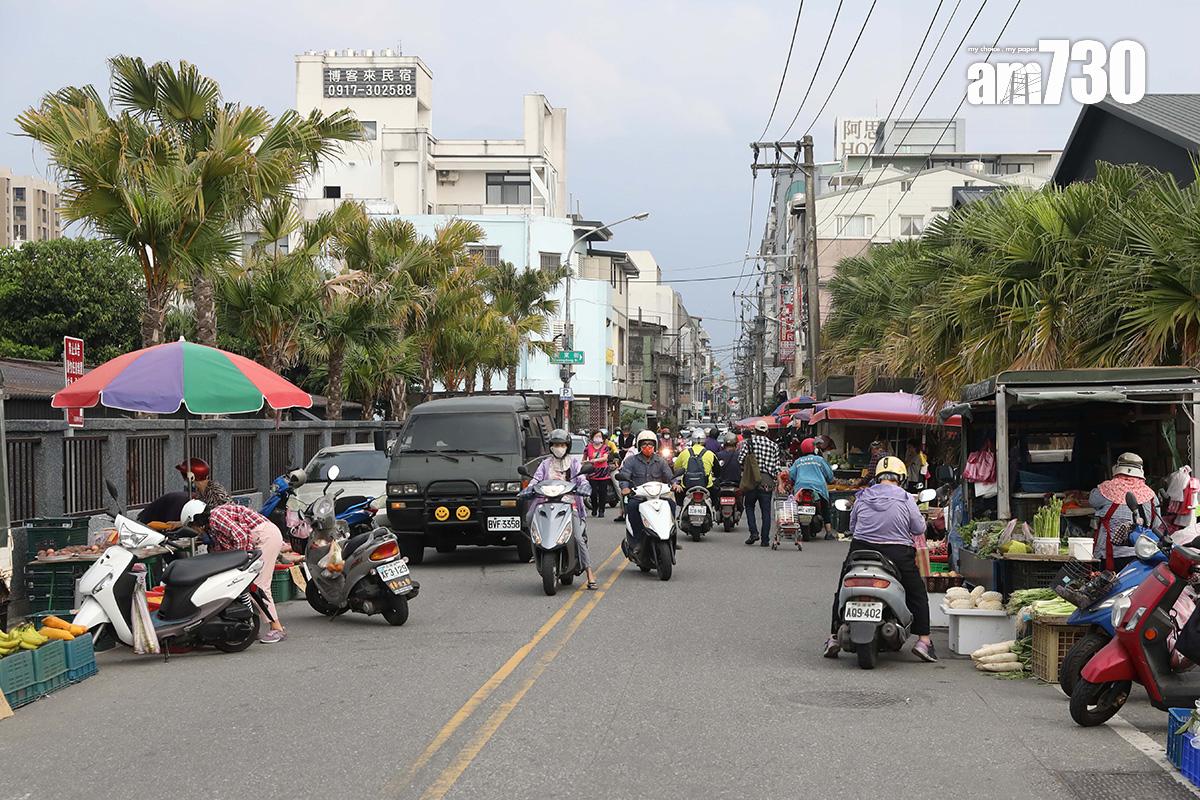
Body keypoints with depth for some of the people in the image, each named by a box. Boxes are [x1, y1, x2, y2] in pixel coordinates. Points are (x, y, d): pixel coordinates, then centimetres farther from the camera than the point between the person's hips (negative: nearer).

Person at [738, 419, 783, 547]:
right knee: (766, 511, 5)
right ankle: (765, 539, 4)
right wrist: (775, 482, 15)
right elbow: (777, 466, 4)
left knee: (749, 506, 15)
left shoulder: (749, 442, -1)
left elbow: (740, 460, -7)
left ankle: (754, 532, -1)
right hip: (768, 481, 2)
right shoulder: (774, 445, 7)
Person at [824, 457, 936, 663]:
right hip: (898, 556, -2)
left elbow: (852, 527, 12)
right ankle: (923, 640, 5)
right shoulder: (906, 499, -2)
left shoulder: (862, 497, 6)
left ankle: (834, 637, 15)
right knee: (917, 593, 13)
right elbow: (919, 529, 0)